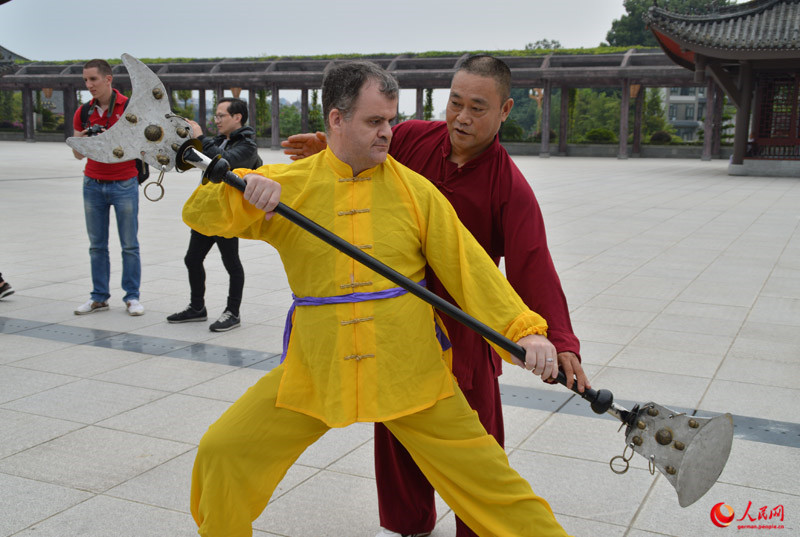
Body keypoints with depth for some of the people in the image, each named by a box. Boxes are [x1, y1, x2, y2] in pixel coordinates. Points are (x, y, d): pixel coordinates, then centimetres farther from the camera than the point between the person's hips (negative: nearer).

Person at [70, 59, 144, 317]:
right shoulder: (83, 113, 8)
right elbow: (78, 154, 10)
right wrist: (81, 141, -11)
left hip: (124, 184, -4)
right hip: (93, 185, 4)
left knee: (129, 245, 0)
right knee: (97, 245, 4)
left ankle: (132, 297, 7)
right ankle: (99, 297, 11)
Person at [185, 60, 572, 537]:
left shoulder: (414, 189, -2)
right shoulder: (288, 184, 0)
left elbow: (468, 266, -4)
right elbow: (201, 215, -1)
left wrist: (524, 331, -14)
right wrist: (243, 188, -23)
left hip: (410, 368, -1)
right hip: (314, 370, 1)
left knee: (485, 473, 1)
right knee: (223, 454, 3)